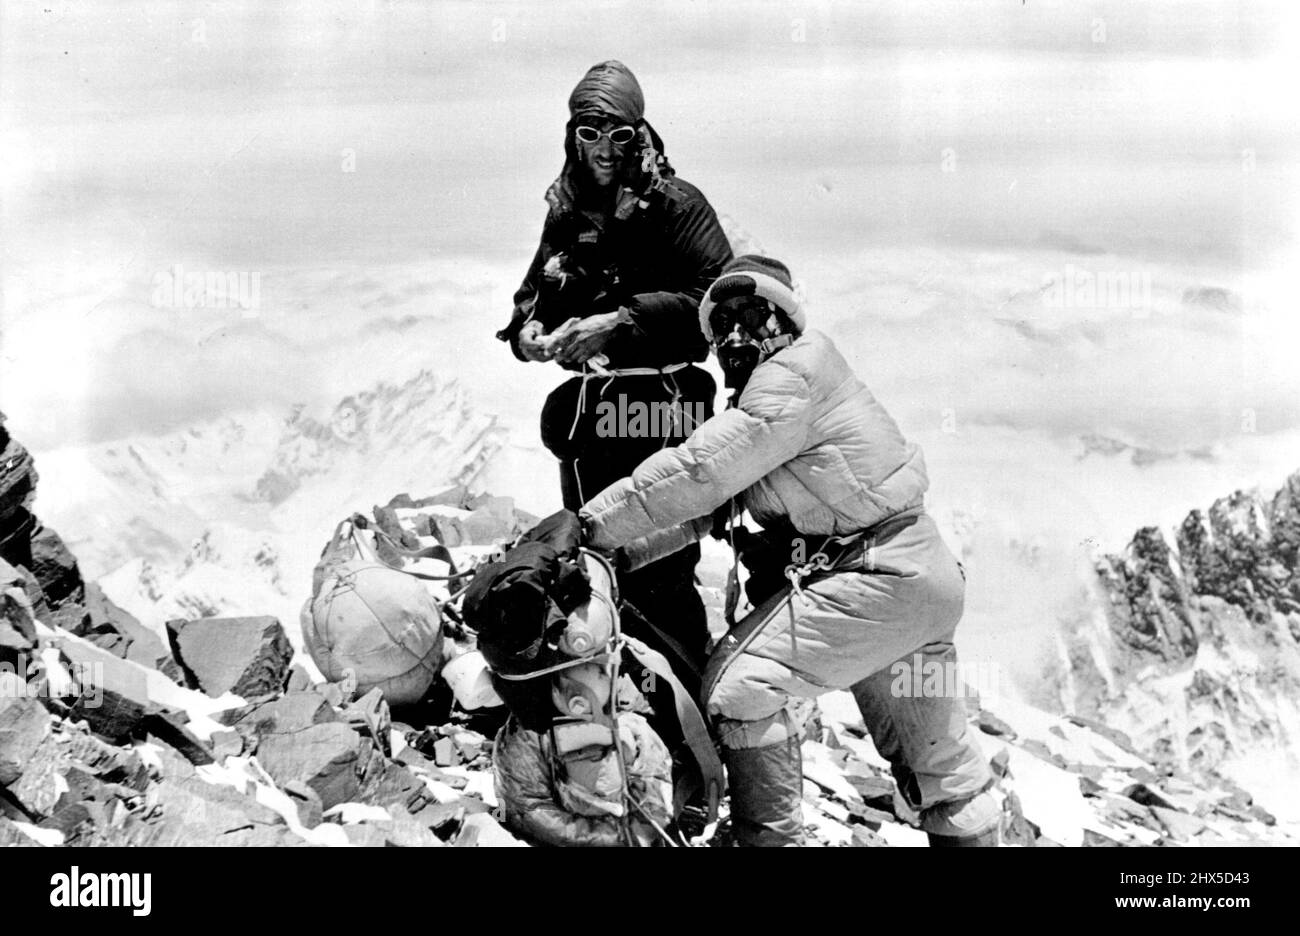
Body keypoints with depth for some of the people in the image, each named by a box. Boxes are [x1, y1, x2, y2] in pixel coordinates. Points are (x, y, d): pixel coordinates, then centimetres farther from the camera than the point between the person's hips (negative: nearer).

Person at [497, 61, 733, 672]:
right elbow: (532, 295, 23)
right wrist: (527, 332, -1)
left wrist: (622, 320, -22)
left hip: (659, 412, -7)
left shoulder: (673, 203, -6)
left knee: (660, 576, -10)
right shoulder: (565, 212, 13)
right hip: (586, 412, 7)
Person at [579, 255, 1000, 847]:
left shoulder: (790, 381, -13)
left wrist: (590, 527, -16)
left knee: (740, 683, -14)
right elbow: (704, 508, 15)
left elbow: (696, 474, -20)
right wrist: (624, 553, 6)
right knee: (937, 762, 21)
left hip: (878, 577, -10)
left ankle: (770, 837, -5)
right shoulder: (758, 401, 17)